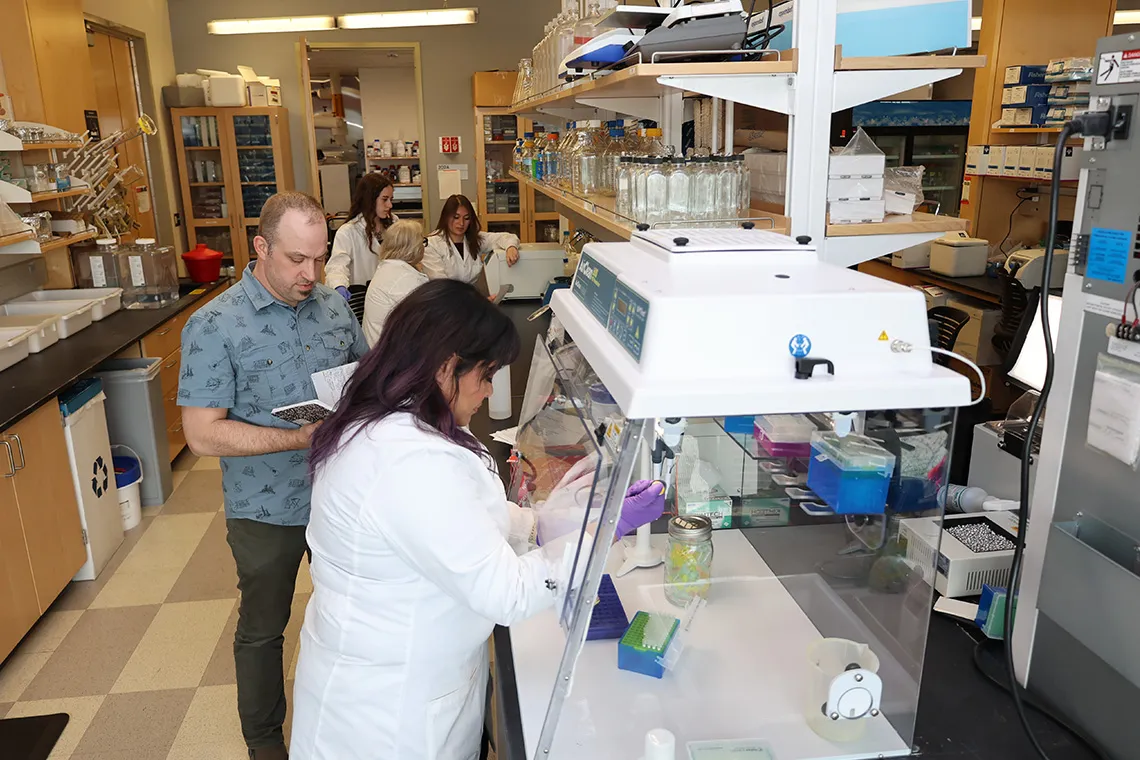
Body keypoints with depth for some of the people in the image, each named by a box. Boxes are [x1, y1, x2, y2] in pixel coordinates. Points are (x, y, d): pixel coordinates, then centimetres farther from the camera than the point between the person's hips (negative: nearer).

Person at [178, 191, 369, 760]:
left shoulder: (333, 305, -3)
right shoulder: (215, 325, -18)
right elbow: (202, 434, -21)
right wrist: (303, 438, -28)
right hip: (268, 511, -4)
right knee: (262, 628, 18)